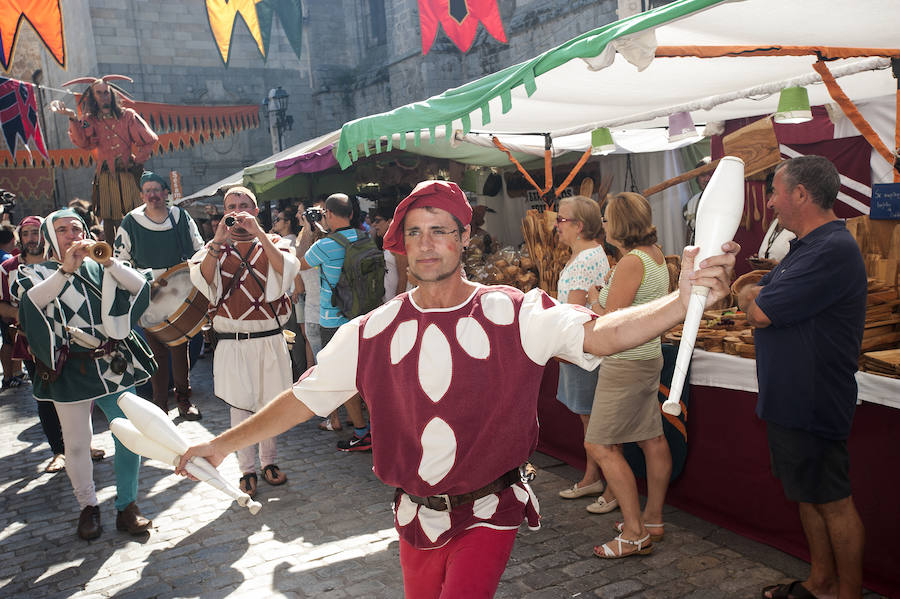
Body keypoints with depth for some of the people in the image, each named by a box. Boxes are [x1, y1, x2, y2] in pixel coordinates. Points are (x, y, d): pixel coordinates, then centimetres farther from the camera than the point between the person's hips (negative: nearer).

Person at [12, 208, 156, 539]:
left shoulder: (100, 269, 11)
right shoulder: (35, 274, 6)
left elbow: (141, 286, -3)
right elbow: (32, 301, -17)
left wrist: (109, 261, -15)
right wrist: (65, 270, -27)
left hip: (114, 364, 2)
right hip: (70, 371, -1)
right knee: (76, 444, 6)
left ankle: (127, 505, 15)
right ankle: (88, 506, 26)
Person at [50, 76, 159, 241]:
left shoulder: (127, 116, 6)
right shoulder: (90, 121, 9)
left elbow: (149, 141, 6)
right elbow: (82, 142, -10)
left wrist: (136, 162, 1)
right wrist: (73, 119, -21)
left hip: (128, 174, -1)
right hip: (106, 177, 1)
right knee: (108, 220, -1)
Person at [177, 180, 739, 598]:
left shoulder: (515, 314, -13)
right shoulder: (372, 333, -6)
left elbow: (603, 333, -25)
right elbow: (304, 398, 1)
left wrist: (683, 300, -41)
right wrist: (225, 443, 0)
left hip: (491, 512, -3)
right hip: (417, 516, 4)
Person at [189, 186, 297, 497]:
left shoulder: (273, 242, 7)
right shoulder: (215, 247, 8)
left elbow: (287, 269, -15)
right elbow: (201, 280, -10)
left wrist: (259, 233, -20)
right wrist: (218, 241, -19)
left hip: (269, 339, 1)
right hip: (232, 341, 0)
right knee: (240, 406, 5)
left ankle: (269, 461, 28)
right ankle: (247, 470, 18)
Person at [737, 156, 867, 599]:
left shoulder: (832, 251, -22)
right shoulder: (807, 247, 14)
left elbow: (761, 312, -23)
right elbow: (750, 293, 18)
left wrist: (752, 298, -2)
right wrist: (755, 294, -4)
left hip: (813, 406, -10)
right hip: (789, 398, 10)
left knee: (833, 501, 4)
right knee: (807, 495, 19)